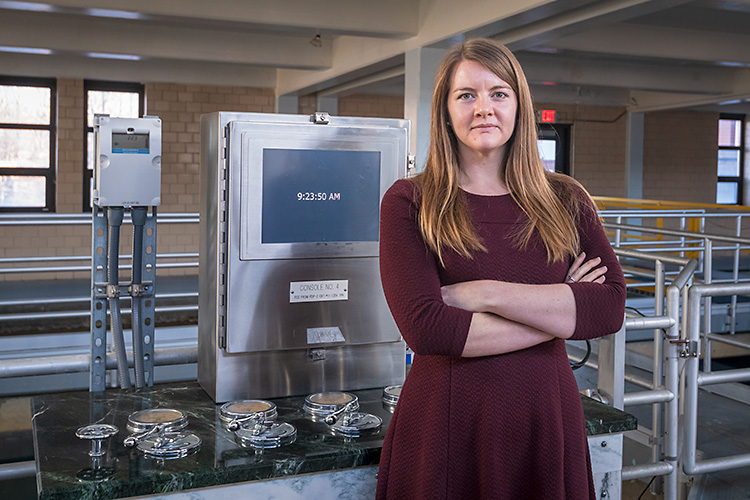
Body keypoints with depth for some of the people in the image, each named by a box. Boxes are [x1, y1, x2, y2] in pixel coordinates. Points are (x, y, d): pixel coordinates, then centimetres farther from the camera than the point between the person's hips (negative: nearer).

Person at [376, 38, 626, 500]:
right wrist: (558, 311, -11)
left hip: (546, 422, 3)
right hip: (445, 425, -2)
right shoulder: (409, 203, -4)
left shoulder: (566, 200, 5)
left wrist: (485, 293, -16)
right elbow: (426, 328, -17)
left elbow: (611, 308, -8)